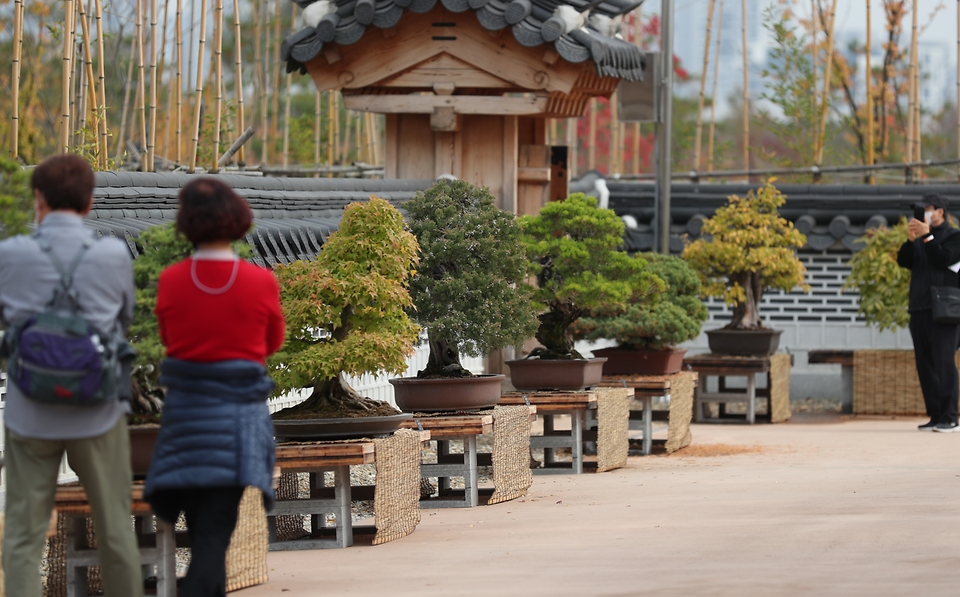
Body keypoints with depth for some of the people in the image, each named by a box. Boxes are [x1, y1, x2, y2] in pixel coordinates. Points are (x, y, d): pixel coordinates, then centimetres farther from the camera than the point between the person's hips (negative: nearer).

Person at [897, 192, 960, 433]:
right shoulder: (919, 238, 20)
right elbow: (903, 261, 9)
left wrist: (927, 237, -13)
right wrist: (910, 239, -5)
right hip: (919, 309, 7)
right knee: (925, 365, 5)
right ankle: (935, 416, 9)